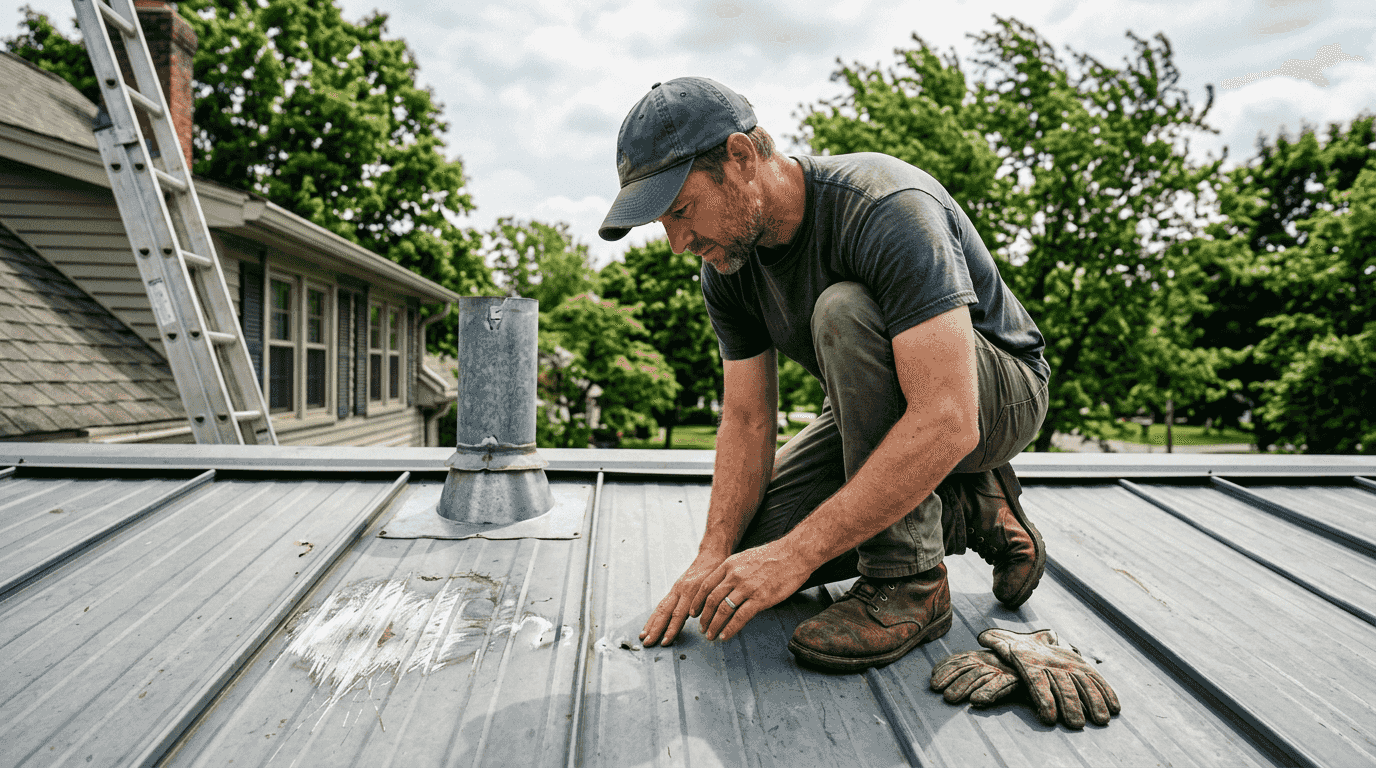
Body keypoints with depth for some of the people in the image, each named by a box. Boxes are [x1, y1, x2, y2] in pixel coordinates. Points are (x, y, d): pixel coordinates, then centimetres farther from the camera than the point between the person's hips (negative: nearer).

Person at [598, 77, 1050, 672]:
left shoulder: (887, 209, -33)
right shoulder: (728, 264, -10)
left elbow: (947, 422, -41)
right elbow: (748, 420, -8)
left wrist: (797, 552, -41)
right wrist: (713, 555, -22)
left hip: (999, 392, -6)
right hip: (887, 407, 7)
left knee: (842, 311, -35)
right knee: (751, 542, -8)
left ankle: (909, 584, -23)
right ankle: (970, 513, 5)